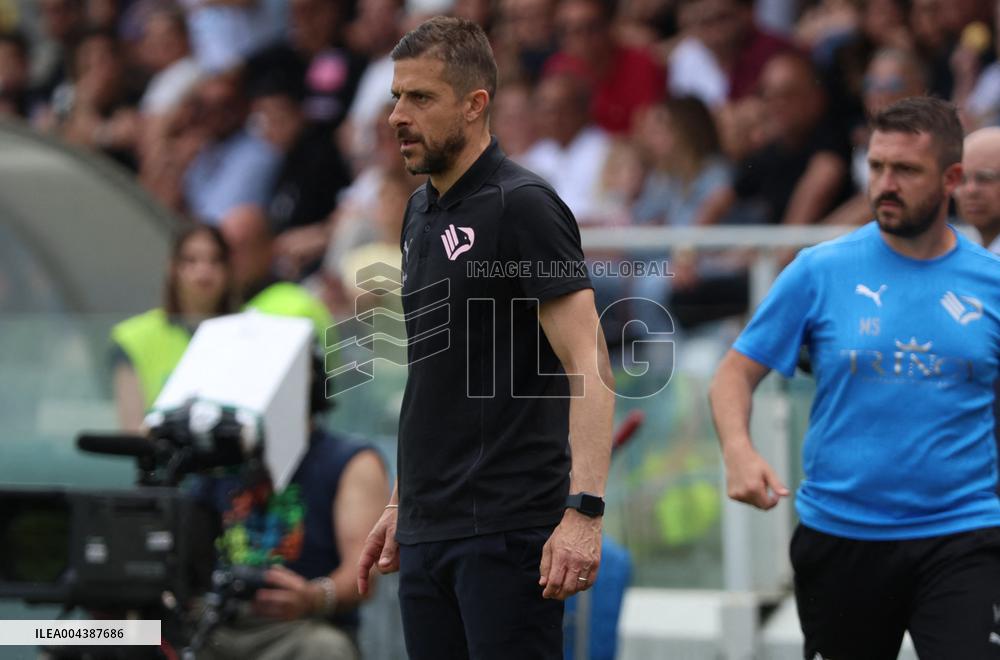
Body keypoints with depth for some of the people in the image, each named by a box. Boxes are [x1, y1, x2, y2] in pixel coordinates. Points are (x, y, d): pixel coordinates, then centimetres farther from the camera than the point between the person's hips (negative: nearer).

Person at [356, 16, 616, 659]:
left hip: (508, 529, -8)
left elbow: (588, 366, -16)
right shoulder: (422, 213, 15)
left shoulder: (523, 206, -11)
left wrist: (584, 510, -25)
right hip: (429, 534, 8)